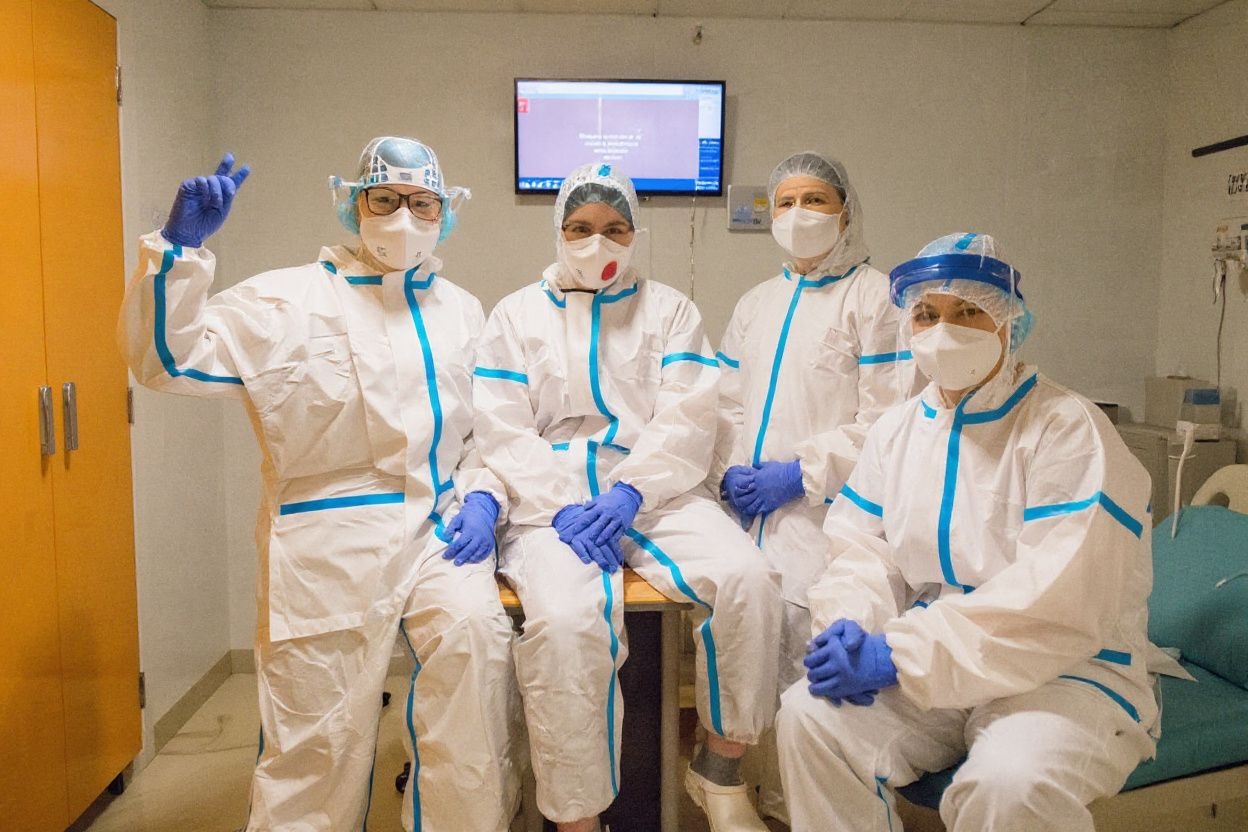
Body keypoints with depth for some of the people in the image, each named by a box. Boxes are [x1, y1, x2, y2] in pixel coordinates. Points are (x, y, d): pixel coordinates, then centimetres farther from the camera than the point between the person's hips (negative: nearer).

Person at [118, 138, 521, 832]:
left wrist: (483, 496, -1)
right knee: (317, 751, 2)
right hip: (332, 539, -2)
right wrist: (179, 248, -17)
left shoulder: (462, 311, 14)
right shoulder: (290, 301, 3)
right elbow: (168, 358, -4)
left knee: (476, 629, -27)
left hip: (441, 527, 2)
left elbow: (487, 430, 17)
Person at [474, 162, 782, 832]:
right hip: (553, 501, -1)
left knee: (746, 578, -26)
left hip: (654, 494, 1)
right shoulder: (517, 314, 15)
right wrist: (562, 507, -12)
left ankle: (719, 771, -3)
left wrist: (630, 492, -15)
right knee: (562, 618, -32)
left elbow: (687, 421, 2)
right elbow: (503, 431, 4)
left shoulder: (669, 310, 16)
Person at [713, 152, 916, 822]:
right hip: (750, 506, 5)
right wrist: (730, 471, 1)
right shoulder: (755, 304, 20)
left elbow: (884, 420, -6)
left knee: (798, 621, -20)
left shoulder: (874, 297, 2)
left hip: (824, 505, -5)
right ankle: (765, 794, 12)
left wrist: (798, 474, -13)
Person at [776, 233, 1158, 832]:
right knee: (809, 715, -17)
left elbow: (1057, 606, -23)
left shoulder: (1066, 429, -13)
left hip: (1066, 669, -5)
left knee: (1008, 783, -34)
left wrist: (897, 655, -26)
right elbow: (862, 550, 7)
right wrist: (848, 626, -17)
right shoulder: (897, 429, 8)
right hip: (928, 668, 5)